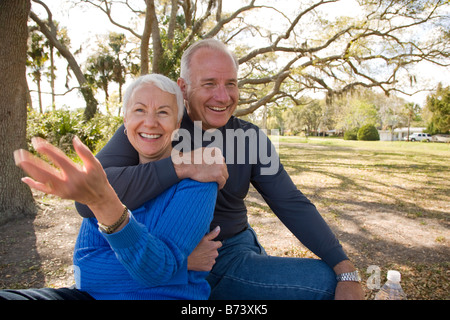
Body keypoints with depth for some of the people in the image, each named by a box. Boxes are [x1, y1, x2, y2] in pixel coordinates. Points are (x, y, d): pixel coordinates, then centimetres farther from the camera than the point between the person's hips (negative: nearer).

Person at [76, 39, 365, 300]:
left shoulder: (250, 138, -2)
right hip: (179, 266, -5)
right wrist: (182, 165, -35)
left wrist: (347, 270, -13)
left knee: (332, 282, -5)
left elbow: (292, 205, -4)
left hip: (240, 249, 5)